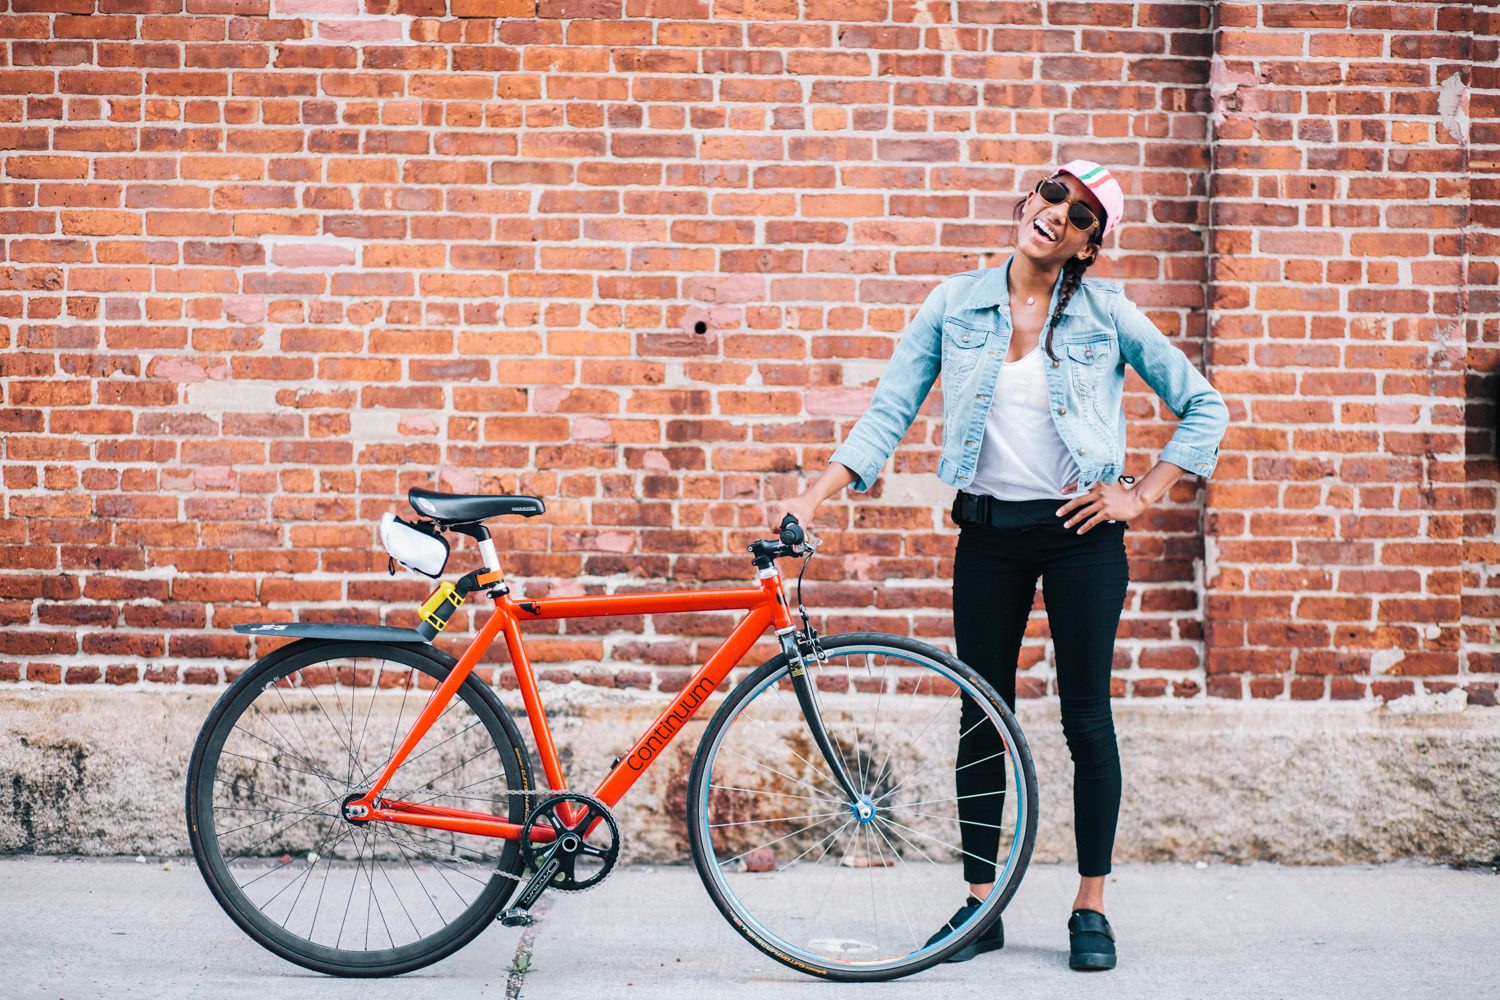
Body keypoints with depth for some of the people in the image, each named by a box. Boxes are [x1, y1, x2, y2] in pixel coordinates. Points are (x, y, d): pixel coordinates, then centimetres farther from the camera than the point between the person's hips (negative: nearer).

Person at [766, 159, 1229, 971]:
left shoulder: (1106, 311, -2)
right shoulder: (955, 303, 2)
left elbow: (1203, 407, 3)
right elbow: (889, 411, 0)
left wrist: (1143, 496, -4)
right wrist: (812, 499, -9)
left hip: (1080, 532, -1)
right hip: (988, 532, 2)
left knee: (1087, 717, 2)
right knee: (983, 718, 5)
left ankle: (1091, 906, 16)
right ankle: (980, 903, 17)